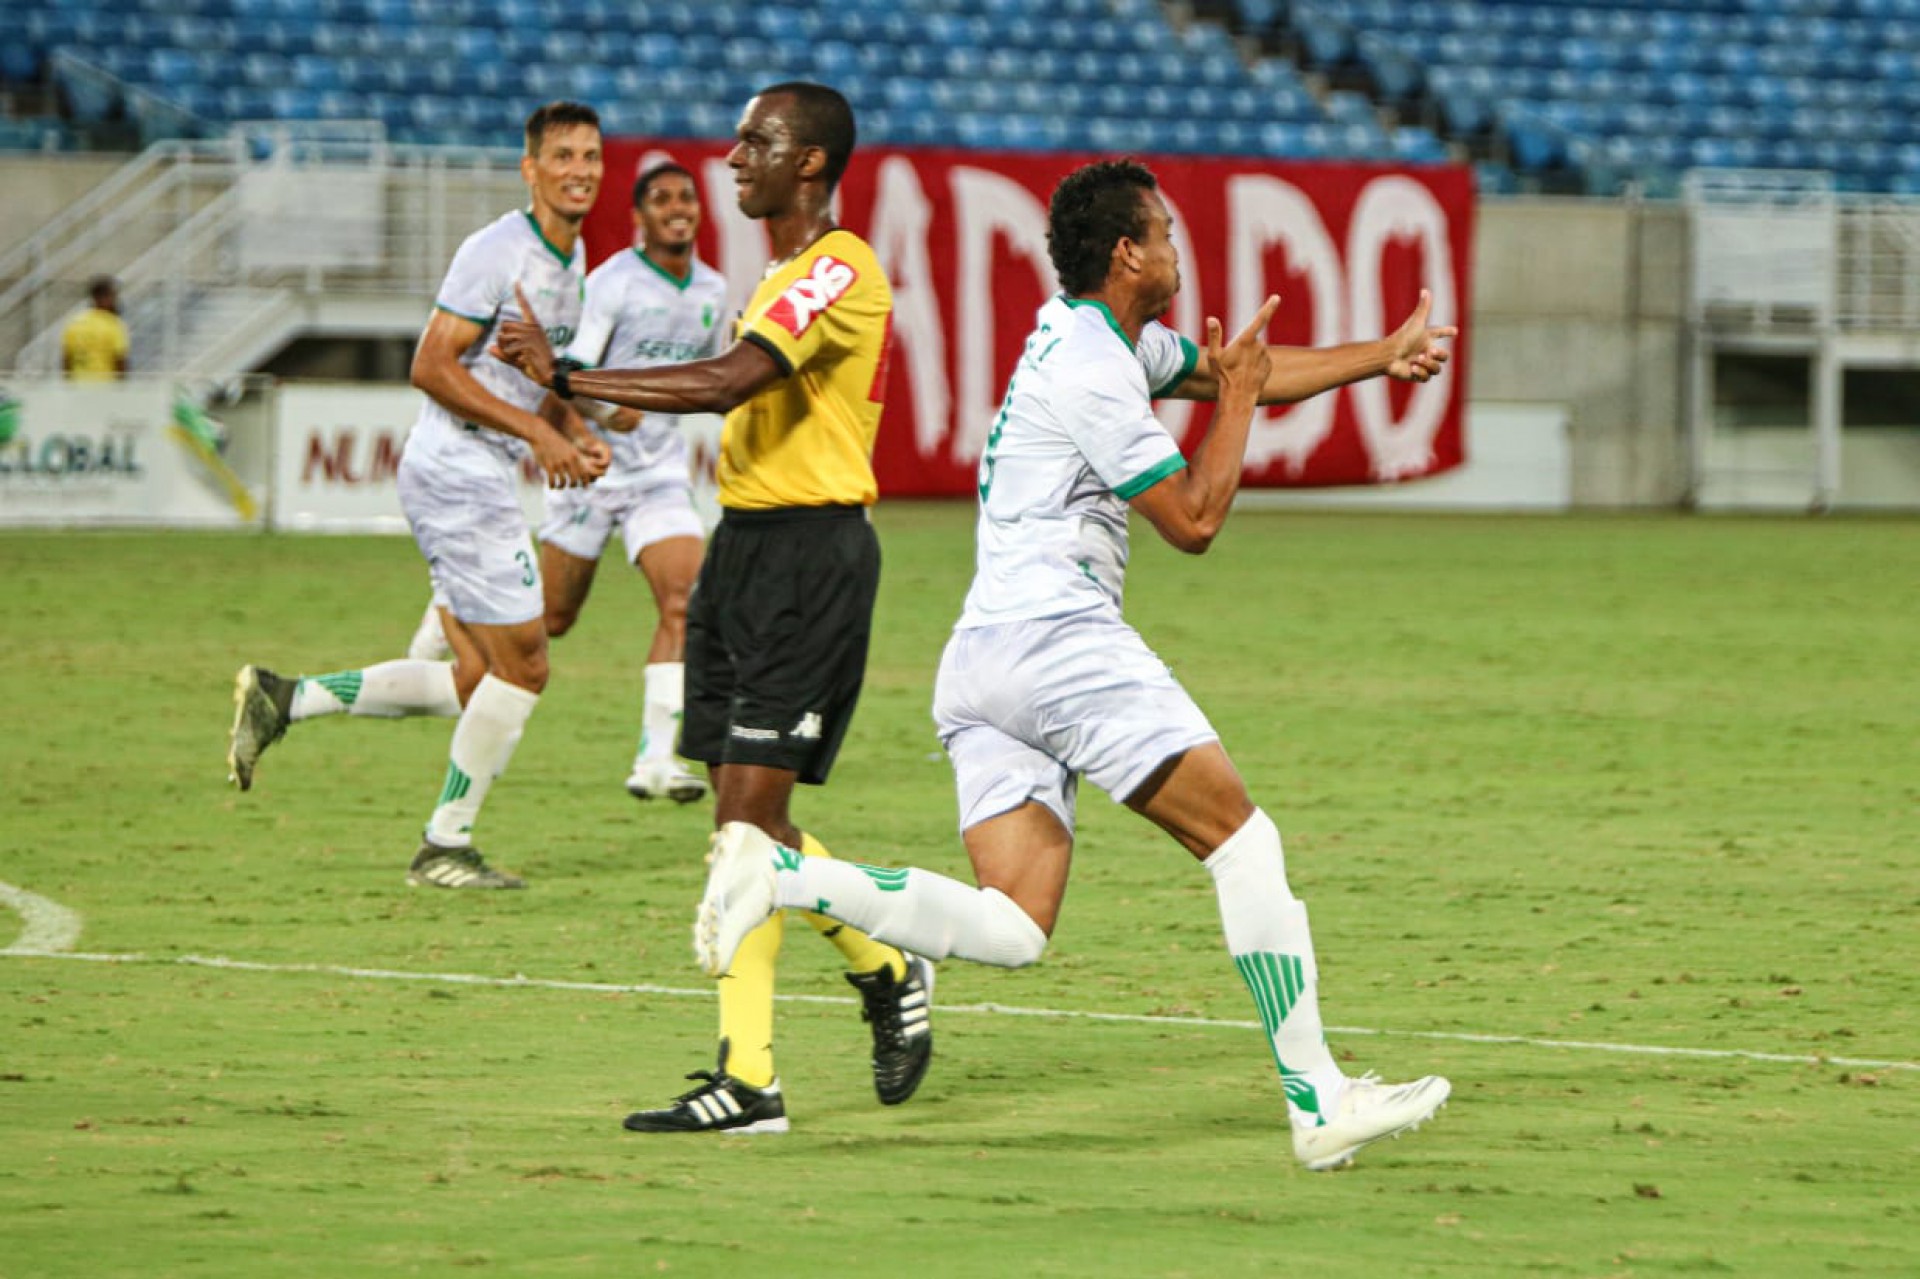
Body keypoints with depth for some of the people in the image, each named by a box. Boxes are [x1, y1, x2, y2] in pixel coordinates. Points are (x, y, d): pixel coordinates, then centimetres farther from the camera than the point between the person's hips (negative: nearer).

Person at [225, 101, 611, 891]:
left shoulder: (571, 257, 15)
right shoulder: (498, 253, -15)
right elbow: (432, 367, -19)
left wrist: (577, 436, 8)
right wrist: (534, 432, -19)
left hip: (477, 480, 10)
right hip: (459, 474, -10)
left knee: (476, 682, 8)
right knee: (522, 664, -6)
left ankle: (283, 701, 11)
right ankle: (445, 847, 4)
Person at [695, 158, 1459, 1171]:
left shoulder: (1110, 339, 20)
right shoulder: (1092, 372, -11)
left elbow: (1245, 371, 33)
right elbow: (1194, 519, -8)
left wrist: (1379, 357, 26)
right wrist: (1237, 397, 3)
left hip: (979, 666, 10)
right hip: (1058, 638, -10)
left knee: (1011, 928, -2)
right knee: (1242, 841, -4)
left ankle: (780, 872, -15)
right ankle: (1318, 1103, -7)